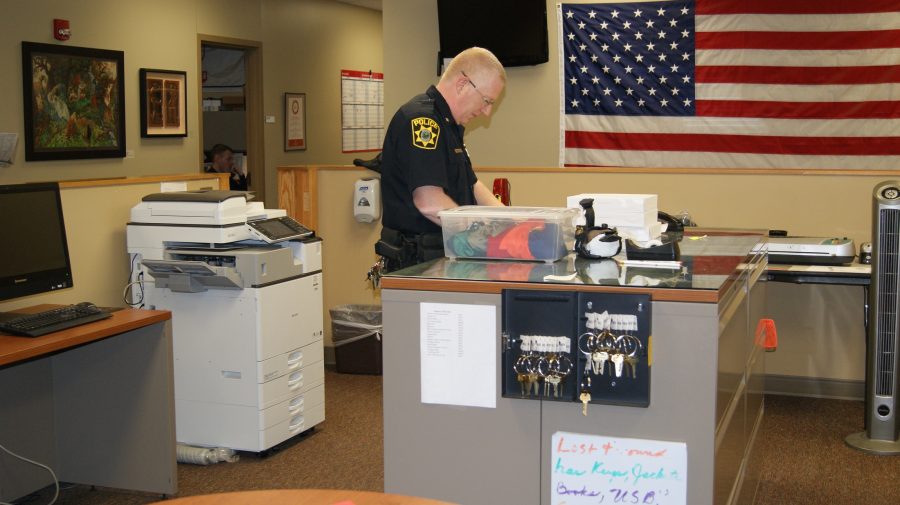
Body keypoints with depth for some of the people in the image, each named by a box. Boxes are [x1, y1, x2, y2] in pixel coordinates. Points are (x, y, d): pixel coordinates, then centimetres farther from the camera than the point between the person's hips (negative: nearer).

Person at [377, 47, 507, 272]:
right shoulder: (420, 119, -16)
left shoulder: (448, 124, 18)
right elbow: (430, 203, -26)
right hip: (416, 264, -10)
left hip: (443, 258, 10)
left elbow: (472, 186, 23)